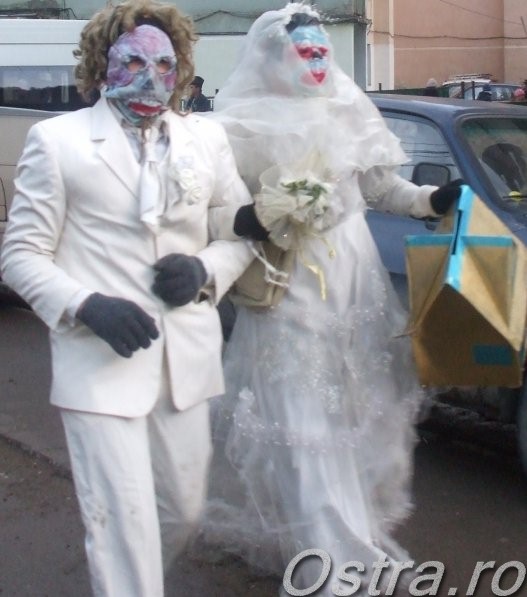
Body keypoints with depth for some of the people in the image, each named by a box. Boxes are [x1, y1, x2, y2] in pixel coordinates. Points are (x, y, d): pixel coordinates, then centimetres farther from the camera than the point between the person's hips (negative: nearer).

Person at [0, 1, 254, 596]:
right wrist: (86, 305, -19)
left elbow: (238, 233, 16)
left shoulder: (207, 138, 10)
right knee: (124, 520, -6)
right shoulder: (57, 139, -2)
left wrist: (205, 270, -7)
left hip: (186, 358, 5)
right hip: (101, 361, -4)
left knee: (184, 508, 15)